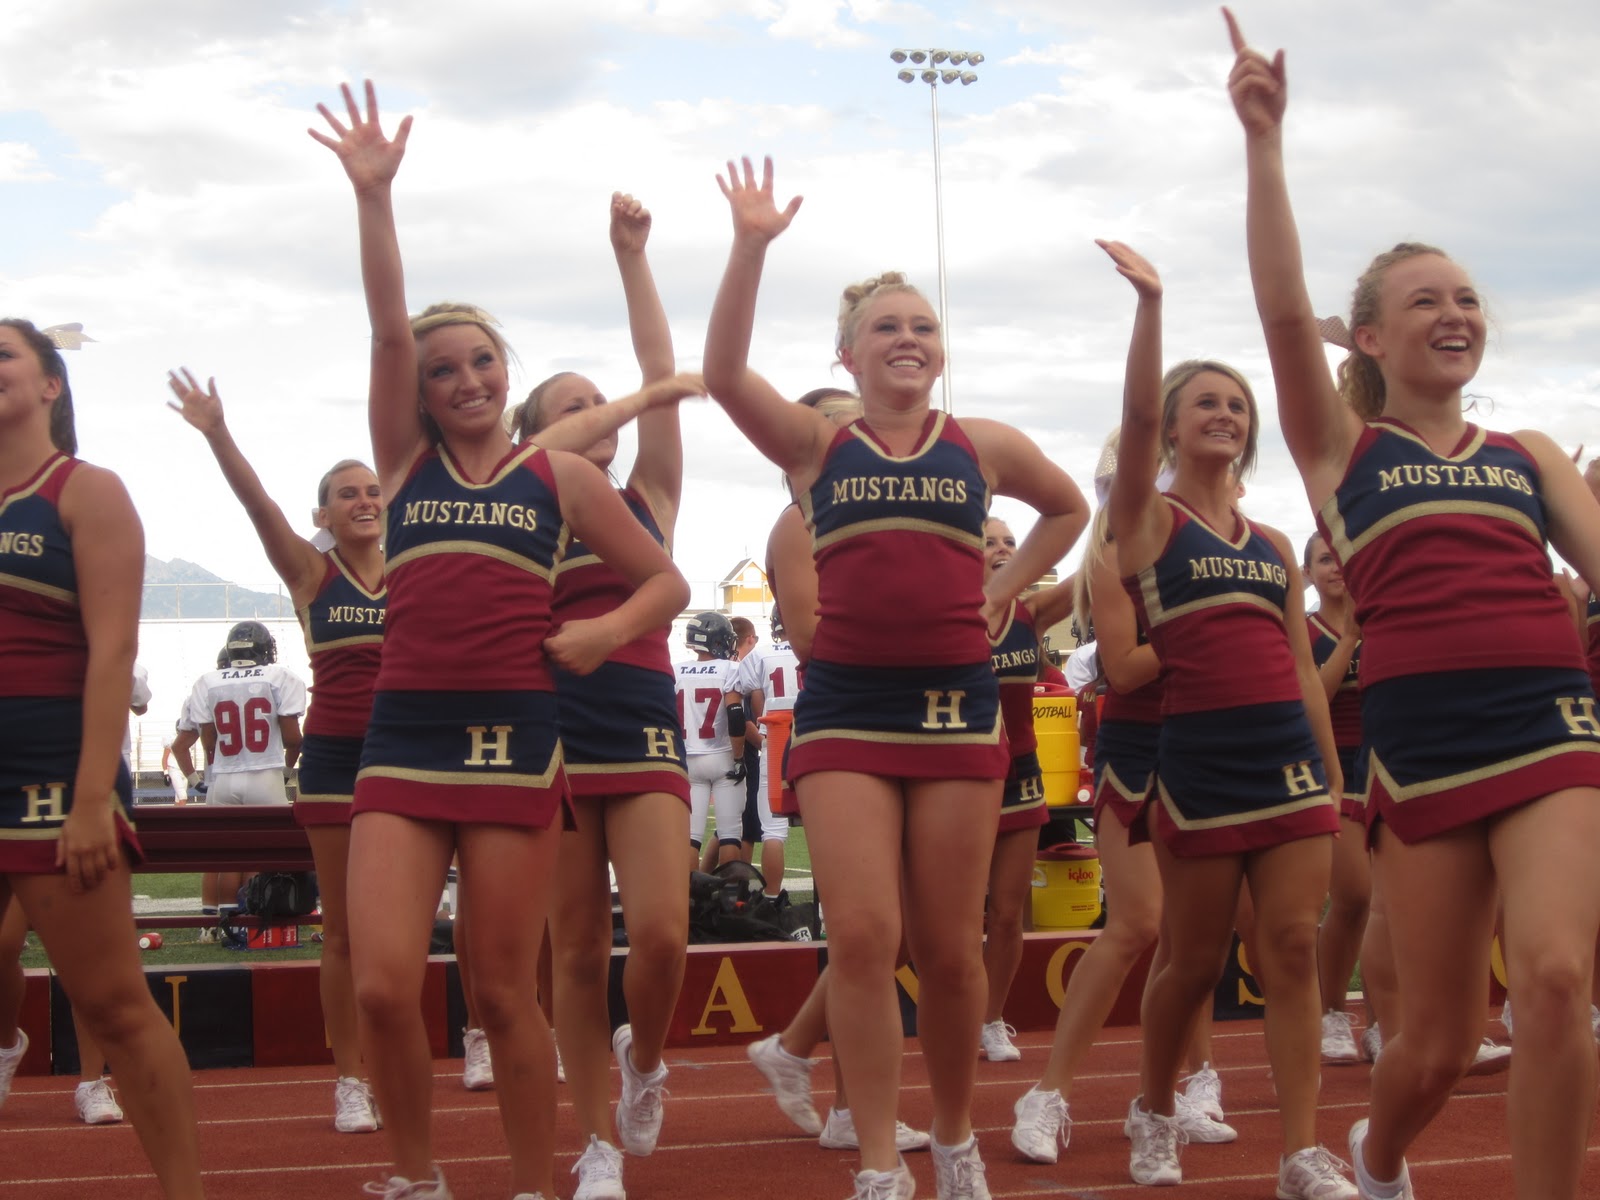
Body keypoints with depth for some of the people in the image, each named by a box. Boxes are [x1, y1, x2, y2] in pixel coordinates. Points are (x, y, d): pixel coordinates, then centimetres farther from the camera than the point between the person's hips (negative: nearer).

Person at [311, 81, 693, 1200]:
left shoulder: (561, 475, 8)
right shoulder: (405, 459, 10)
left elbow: (667, 580, 13)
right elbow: (389, 325, -3)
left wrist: (610, 629, -7)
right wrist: (373, 194, -13)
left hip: (515, 738, -1)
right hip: (403, 738, 1)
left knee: (506, 993, 2)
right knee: (384, 985, -8)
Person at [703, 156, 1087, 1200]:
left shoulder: (986, 446, 9)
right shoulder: (816, 445, 5)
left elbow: (1069, 509, 26)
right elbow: (724, 372, -11)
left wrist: (1009, 586, 13)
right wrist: (753, 247, -18)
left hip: (957, 704, 1)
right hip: (845, 708, -1)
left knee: (950, 949, 5)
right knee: (862, 936, -12)